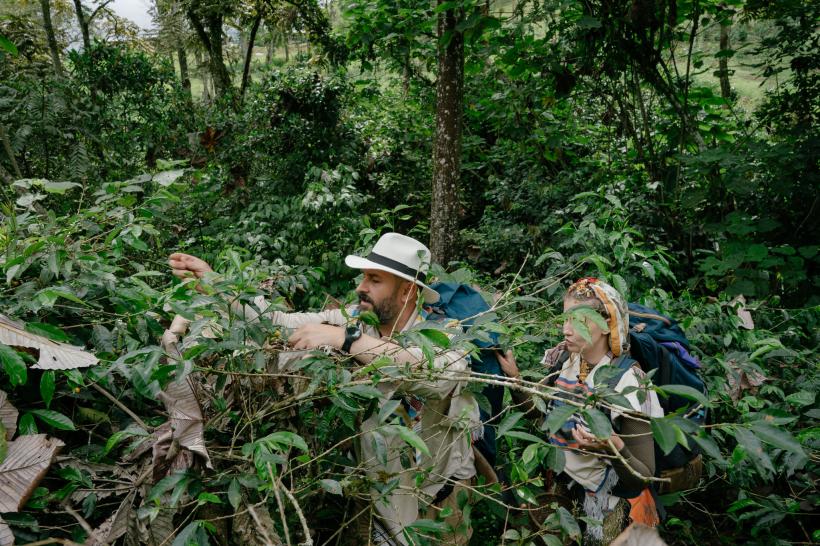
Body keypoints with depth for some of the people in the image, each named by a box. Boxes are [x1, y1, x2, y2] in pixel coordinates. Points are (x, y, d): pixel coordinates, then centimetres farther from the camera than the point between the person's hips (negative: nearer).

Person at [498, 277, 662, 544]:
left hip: (608, 509, -5)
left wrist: (614, 449, -39)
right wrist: (513, 376, -7)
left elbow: (644, 476, -21)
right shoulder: (563, 360, -7)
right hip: (562, 489, 5)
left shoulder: (626, 382, -24)